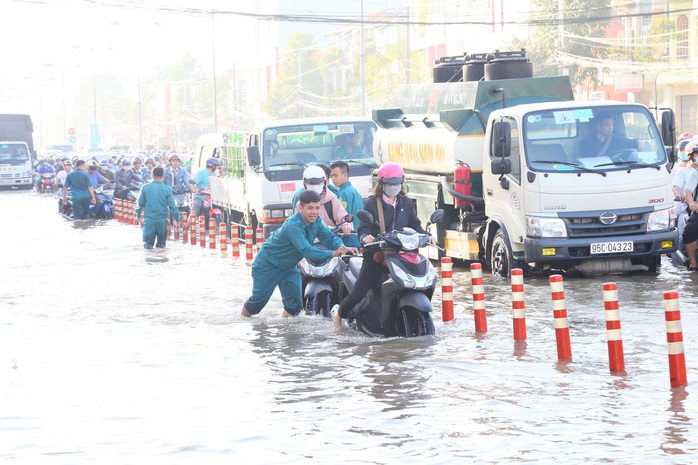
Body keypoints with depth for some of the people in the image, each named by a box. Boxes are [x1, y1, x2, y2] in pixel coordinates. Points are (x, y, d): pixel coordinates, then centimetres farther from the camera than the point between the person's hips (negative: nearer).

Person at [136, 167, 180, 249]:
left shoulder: (145, 188, -2)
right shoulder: (167, 189, -4)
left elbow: (140, 203, 5)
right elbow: (172, 205, -3)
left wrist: (138, 214, 20)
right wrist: (176, 219, 4)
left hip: (149, 218, 0)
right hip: (162, 220, 0)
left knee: (147, 243, 5)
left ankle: (148, 244, -20)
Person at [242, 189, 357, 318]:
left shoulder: (315, 222, -10)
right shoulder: (293, 225, -35)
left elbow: (329, 238, -12)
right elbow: (306, 250, -43)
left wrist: (343, 248, -35)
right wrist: (332, 254, -53)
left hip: (289, 267, 7)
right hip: (268, 264, -7)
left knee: (295, 305, -2)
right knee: (259, 299, 4)